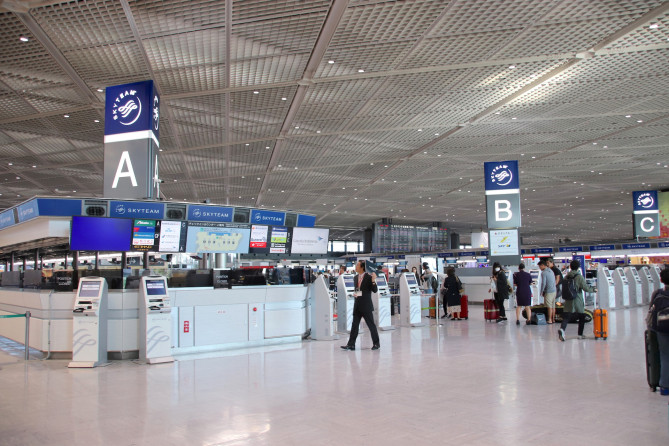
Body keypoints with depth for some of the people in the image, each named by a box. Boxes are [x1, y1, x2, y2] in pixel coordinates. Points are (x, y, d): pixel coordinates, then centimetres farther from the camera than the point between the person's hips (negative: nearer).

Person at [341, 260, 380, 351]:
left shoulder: (369, 277, -9)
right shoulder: (356, 278, 10)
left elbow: (375, 290, -13)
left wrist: (373, 281, -27)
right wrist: (355, 294, 5)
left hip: (366, 306, -6)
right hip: (357, 305, 6)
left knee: (371, 325, 3)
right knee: (354, 325, 7)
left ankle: (376, 343, 15)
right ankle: (351, 344, 10)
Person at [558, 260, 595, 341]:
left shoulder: (567, 276, 6)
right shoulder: (579, 277, -10)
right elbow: (586, 288, -10)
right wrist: (593, 290, 7)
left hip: (568, 301, 4)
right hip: (577, 301, -4)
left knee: (566, 316, -1)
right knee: (581, 317, 15)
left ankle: (562, 329, -29)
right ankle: (580, 334, 20)